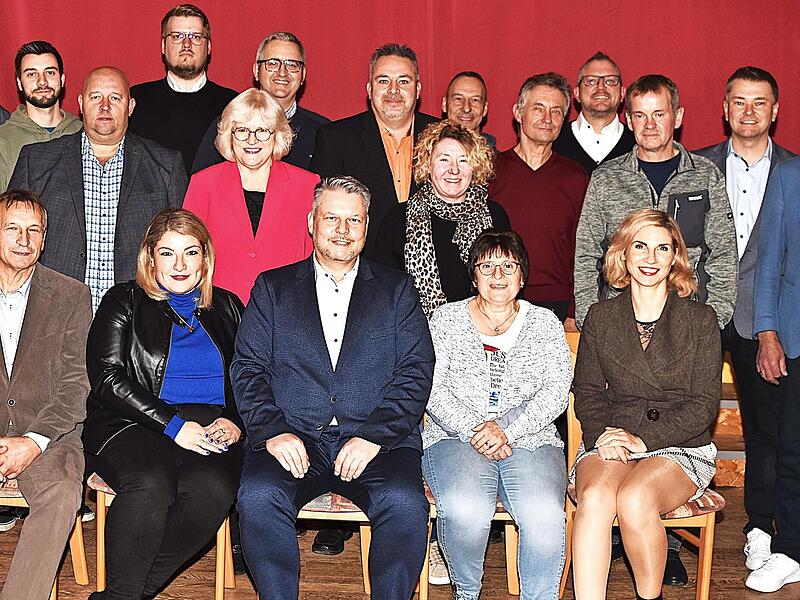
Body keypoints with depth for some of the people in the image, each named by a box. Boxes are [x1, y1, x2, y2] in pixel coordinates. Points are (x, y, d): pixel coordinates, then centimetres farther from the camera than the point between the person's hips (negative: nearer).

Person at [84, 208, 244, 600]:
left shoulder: (226, 308, 19)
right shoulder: (125, 302, 10)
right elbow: (107, 378, -2)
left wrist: (235, 422, -6)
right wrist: (173, 424, -13)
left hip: (210, 432, 2)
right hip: (133, 426, -2)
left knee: (215, 487, -31)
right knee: (151, 483, -35)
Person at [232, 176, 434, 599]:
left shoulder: (397, 290, 14)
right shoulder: (273, 287, 16)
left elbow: (415, 372, 5)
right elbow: (248, 368, 7)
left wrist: (374, 436, -10)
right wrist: (273, 431, -10)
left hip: (375, 441, 0)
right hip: (292, 440, 1)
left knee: (405, 504, -28)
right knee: (258, 498, -28)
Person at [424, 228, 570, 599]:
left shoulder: (545, 323, 14)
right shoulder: (446, 319, 12)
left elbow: (556, 391, 3)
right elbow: (432, 389, 3)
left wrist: (506, 429, -12)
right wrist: (474, 429, -13)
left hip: (529, 439, 1)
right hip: (455, 436, -1)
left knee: (545, 514, -30)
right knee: (465, 510, -32)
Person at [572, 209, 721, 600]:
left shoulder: (700, 319, 5)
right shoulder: (600, 318, 12)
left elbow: (704, 404, -1)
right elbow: (587, 391, 11)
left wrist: (643, 438, -13)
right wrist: (602, 435, -10)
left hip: (681, 446, -1)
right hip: (610, 444, 2)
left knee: (634, 499, -32)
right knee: (595, 497, -32)